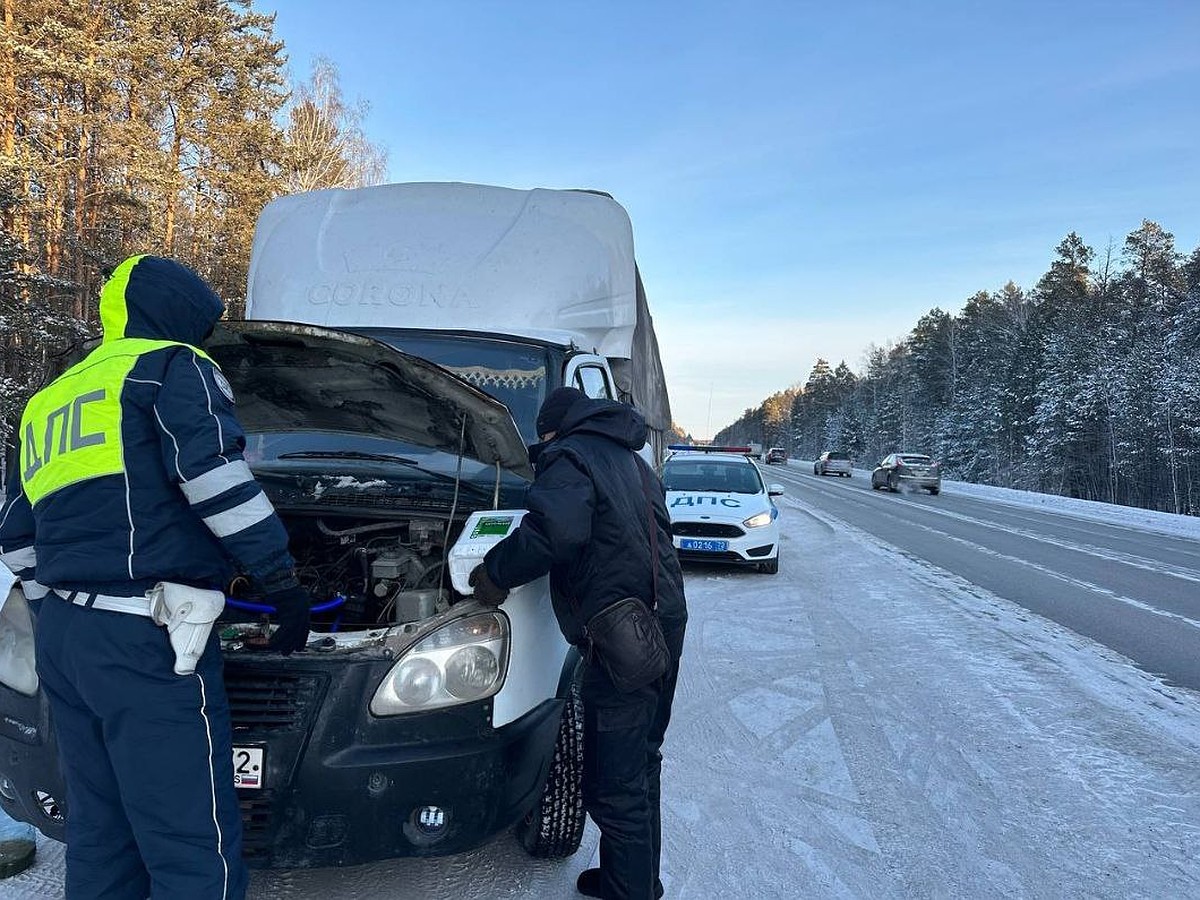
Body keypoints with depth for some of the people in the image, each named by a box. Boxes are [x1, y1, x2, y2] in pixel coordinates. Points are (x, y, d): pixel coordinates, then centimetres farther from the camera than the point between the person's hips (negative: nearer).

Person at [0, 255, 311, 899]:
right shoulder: (171, 367, 0)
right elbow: (211, 470, -17)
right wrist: (282, 580, -13)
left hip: (61, 638, 9)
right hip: (145, 641, -9)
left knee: (99, 836, 19)